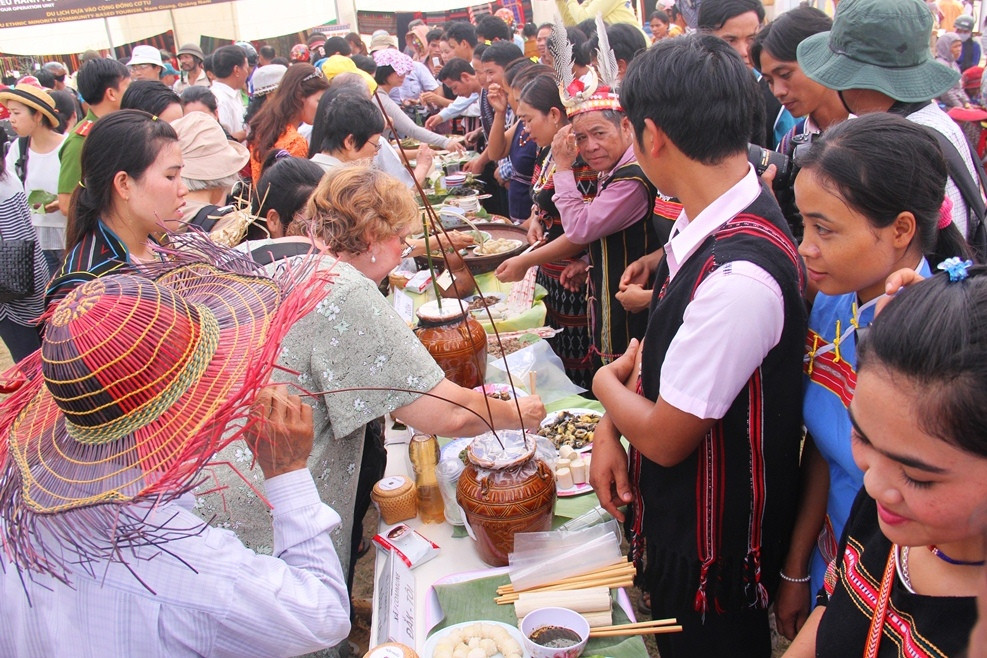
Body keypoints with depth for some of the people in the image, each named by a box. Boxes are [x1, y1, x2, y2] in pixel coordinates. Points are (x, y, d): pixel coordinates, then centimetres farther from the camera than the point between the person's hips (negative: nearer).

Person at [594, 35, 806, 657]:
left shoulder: (739, 277, -36)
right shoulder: (703, 221, -8)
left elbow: (665, 437, -25)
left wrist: (607, 383, -7)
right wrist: (610, 427, -4)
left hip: (714, 548, -7)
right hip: (676, 514, 7)